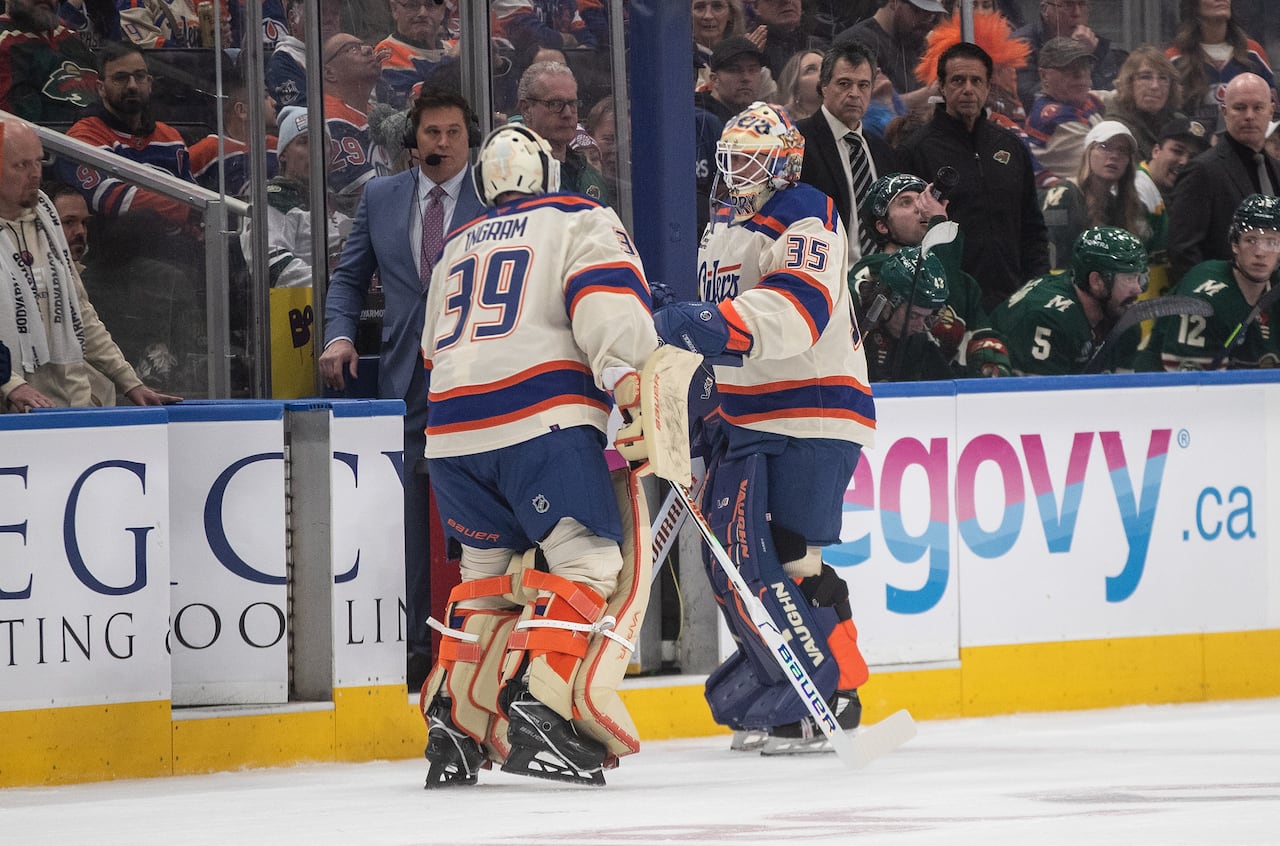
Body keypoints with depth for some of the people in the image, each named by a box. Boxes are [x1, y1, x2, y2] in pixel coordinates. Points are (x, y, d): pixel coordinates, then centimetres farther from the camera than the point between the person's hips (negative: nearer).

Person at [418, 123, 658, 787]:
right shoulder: (580, 221, 10)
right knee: (595, 561, -7)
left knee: (490, 572, 20)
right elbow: (608, 301, -9)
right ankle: (540, 708, -24)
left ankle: (454, 722, 13)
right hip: (542, 420, -6)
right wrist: (632, 383, -19)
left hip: (452, 428, 6)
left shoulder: (457, 247, 29)